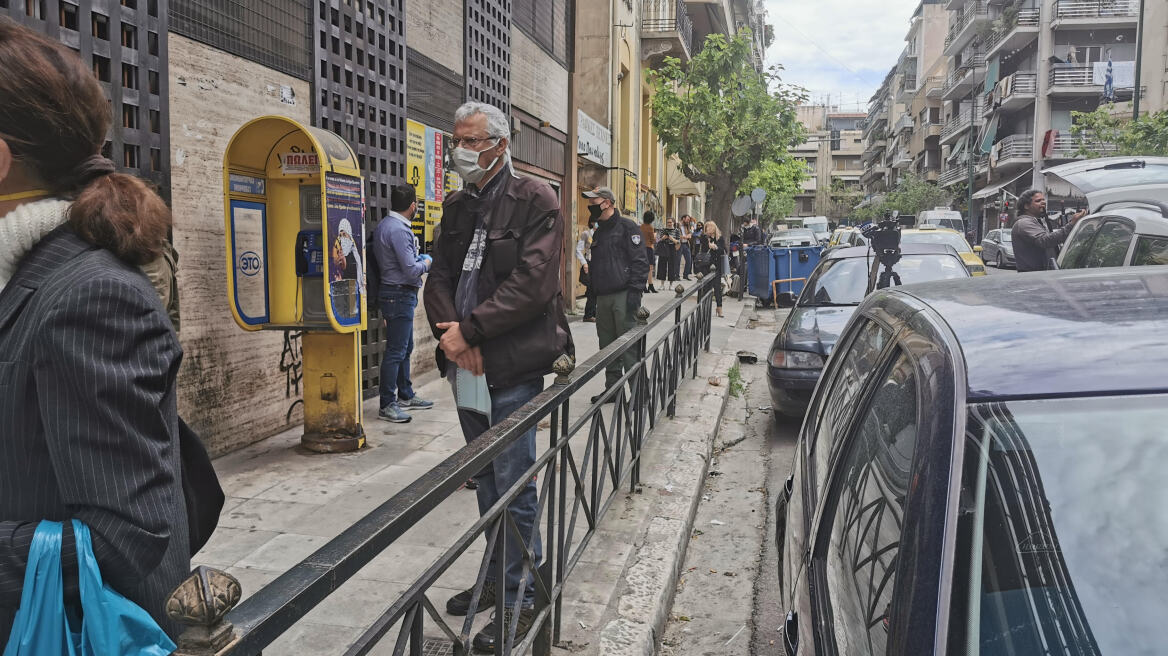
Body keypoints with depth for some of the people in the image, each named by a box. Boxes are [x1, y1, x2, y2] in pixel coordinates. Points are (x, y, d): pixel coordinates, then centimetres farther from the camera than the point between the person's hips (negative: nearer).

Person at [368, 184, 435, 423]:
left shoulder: (384, 225, 12)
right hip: (400, 294, -11)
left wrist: (417, 260, 14)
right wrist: (426, 263, -3)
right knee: (396, 350, -6)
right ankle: (387, 405, -1)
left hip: (393, 293, 11)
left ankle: (406, 396, 29)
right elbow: (411, 270, -22)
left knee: (405, 348, 18)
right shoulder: (398, 229, -20)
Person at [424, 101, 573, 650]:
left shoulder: (536, 201, -7)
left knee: (514, 488, -1)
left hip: (513, 368, -7)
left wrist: (469, 331, -18)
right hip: (466, 364, 7)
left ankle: (521, 599, 13)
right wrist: (454, 337, -9)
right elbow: (439, 277, 10)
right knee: (486, 482, 17)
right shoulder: (457, 206, 15)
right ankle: (497, 577, 33)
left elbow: (533, 281, -18)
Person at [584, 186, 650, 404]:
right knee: (607, 344, 12)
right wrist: (592, 294, 21)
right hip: (603, 297, 8)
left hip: (623, 295, -8)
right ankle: (612, 388, 21)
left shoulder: (626, 227, -5)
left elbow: (640, 261, -11)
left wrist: (634, 291, -18)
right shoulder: (598, 233, 19)